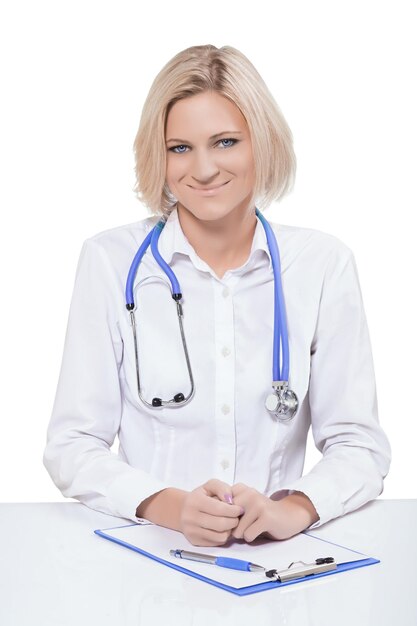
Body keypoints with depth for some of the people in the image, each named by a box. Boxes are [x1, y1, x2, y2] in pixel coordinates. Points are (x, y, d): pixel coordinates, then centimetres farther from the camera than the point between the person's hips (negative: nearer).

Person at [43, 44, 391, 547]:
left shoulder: (323, 263, 0)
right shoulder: (110, 261, -2)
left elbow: (359, 445, 1)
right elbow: (71, 447, -3)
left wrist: (294, 508, -19)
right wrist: (171, 506, -20)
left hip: (278, 556, 1)